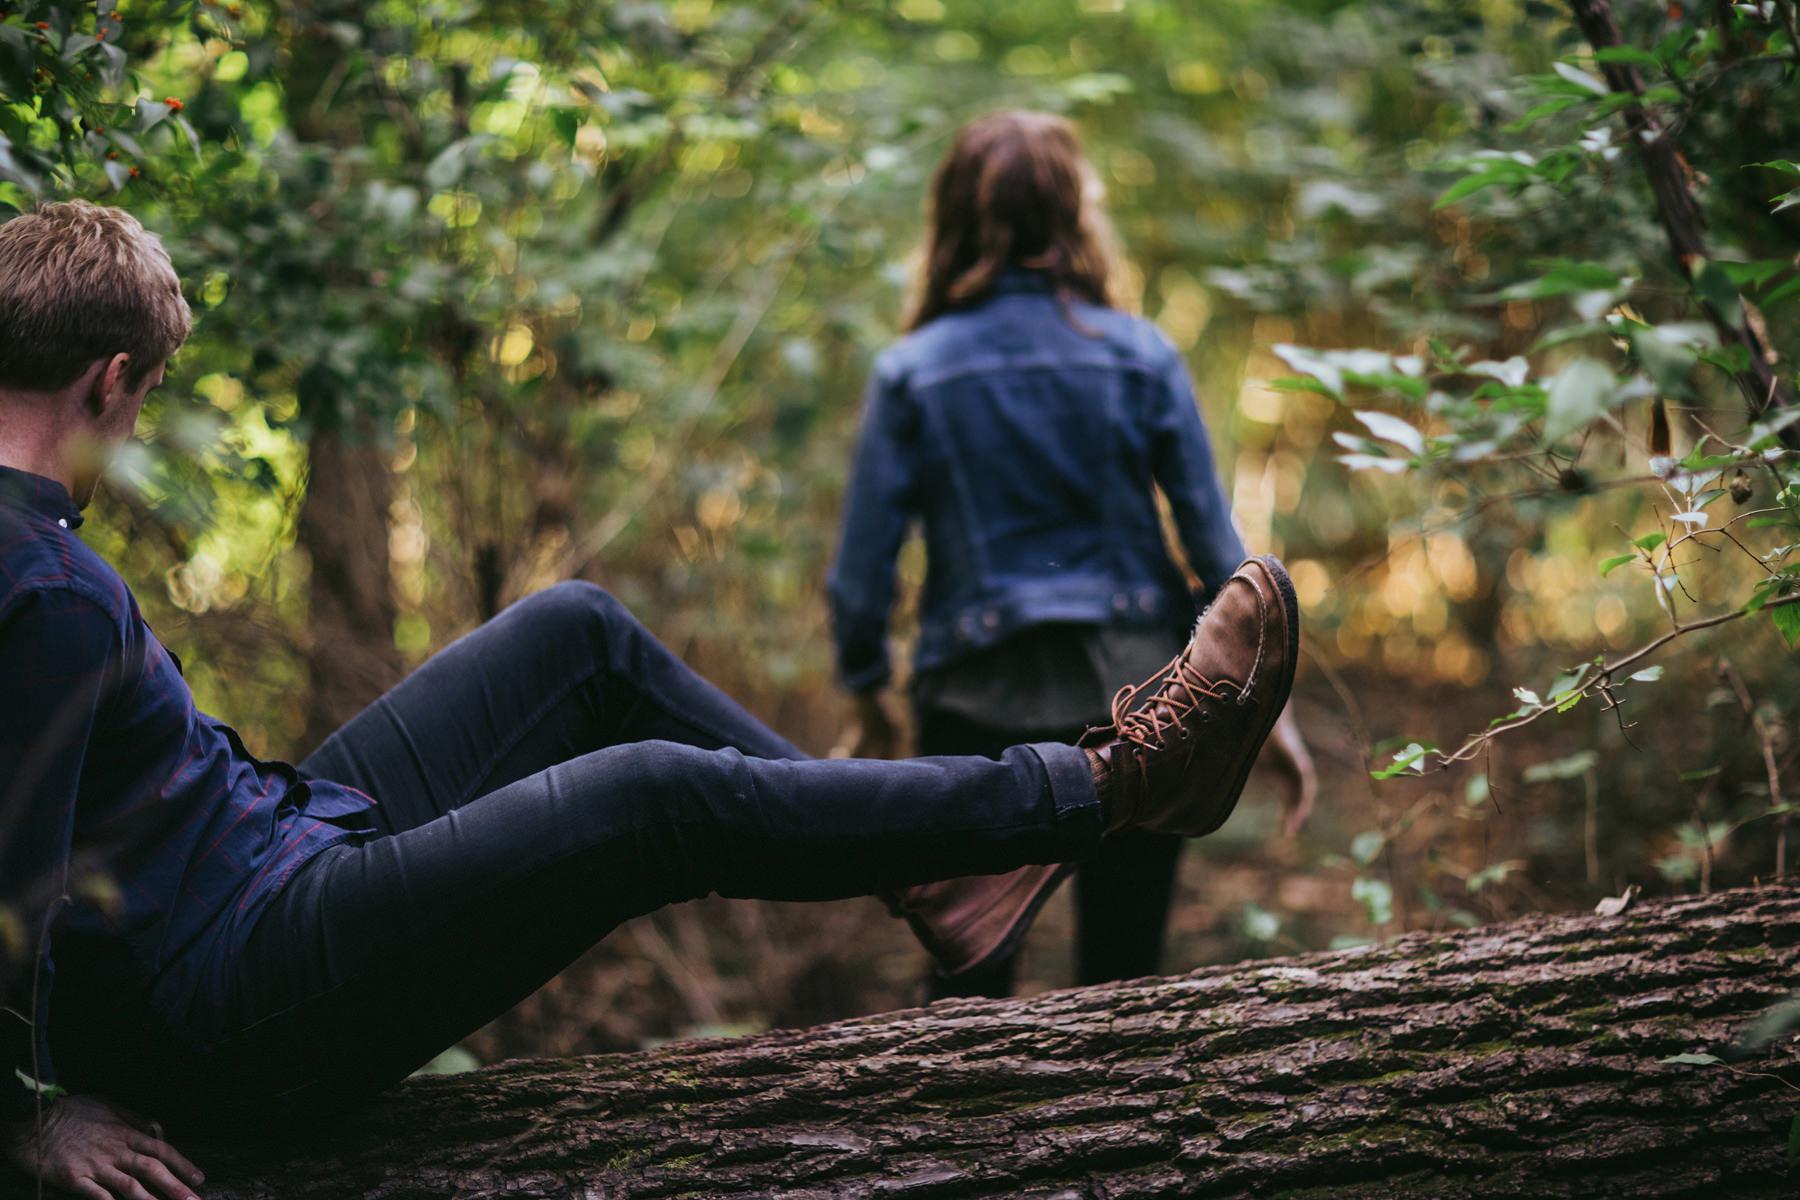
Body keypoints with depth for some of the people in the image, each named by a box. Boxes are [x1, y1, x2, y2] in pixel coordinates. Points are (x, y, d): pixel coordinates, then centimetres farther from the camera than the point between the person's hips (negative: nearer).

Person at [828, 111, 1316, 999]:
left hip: (981, 700, -1)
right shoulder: (1138, 354, -3)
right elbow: (1214, 540, -1)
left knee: (971, 975, 12)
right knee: (1123, 972, 12)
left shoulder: (911, 372, -4)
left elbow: (862, 567, -4)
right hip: (1138, 692, 1)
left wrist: (868, 700, 11)